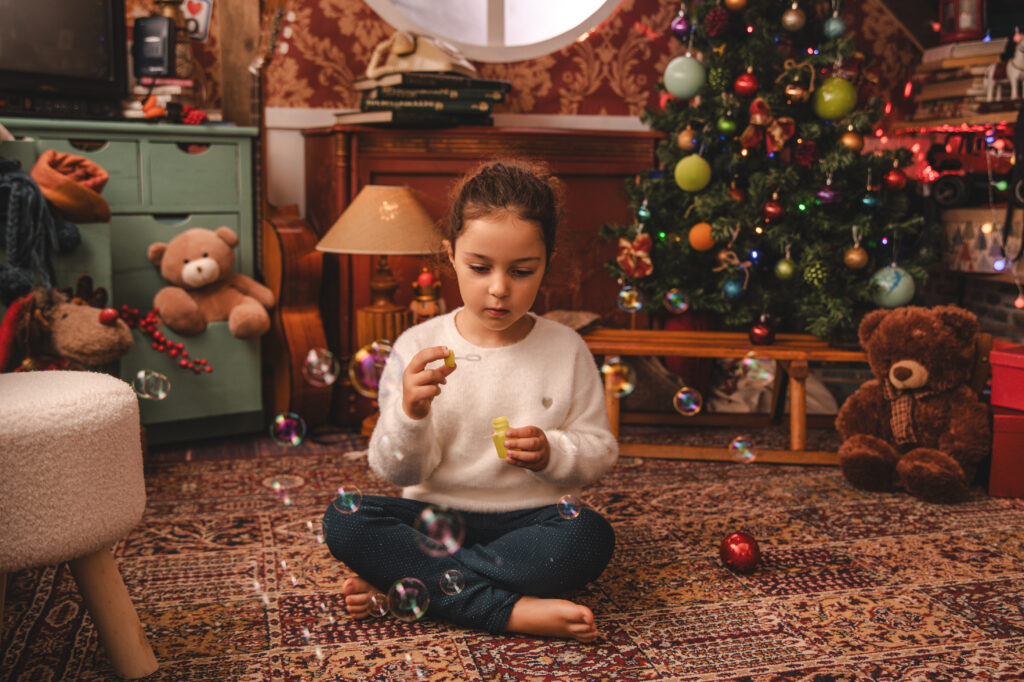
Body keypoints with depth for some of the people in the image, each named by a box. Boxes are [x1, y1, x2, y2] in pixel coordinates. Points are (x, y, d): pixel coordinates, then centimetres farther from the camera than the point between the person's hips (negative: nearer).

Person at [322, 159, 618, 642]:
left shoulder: (566, 350, 0)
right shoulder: (418, 346, -3)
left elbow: (600, 451, 5)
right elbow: (399, 472, -6)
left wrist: (551, 453, -17)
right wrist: (410, 414, -27)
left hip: (528, 518, 0)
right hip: (436, 517, 0)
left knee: (590, 538, -31)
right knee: (342, 521, -25)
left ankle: (403, 585, -22)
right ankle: (511, 610, -28)